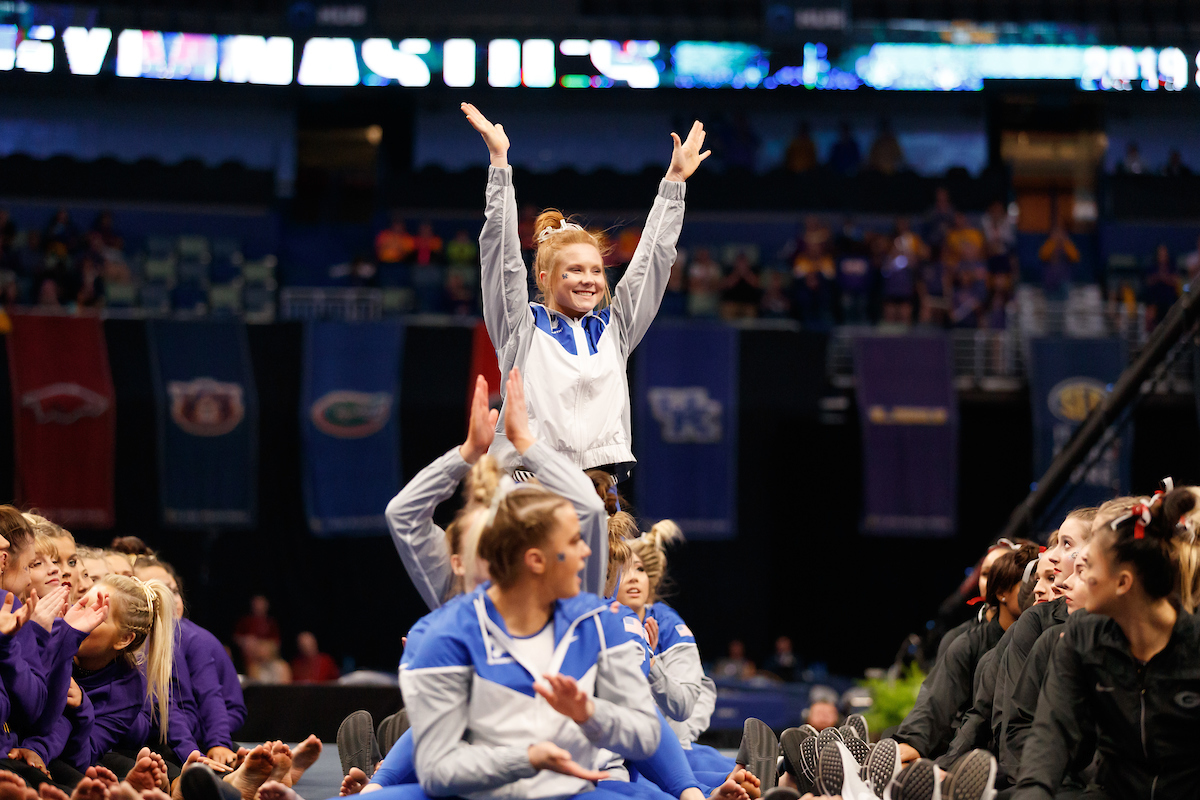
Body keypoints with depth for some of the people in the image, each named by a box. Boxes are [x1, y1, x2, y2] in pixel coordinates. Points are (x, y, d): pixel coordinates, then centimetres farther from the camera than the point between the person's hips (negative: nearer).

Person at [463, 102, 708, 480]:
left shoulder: (612, 328, 17)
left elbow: (652, 258, 20)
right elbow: (501, 251, 3)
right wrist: (499, 161, -1)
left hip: (602, 482, 3)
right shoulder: (523, 327, 8)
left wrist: (675, 179, 20)